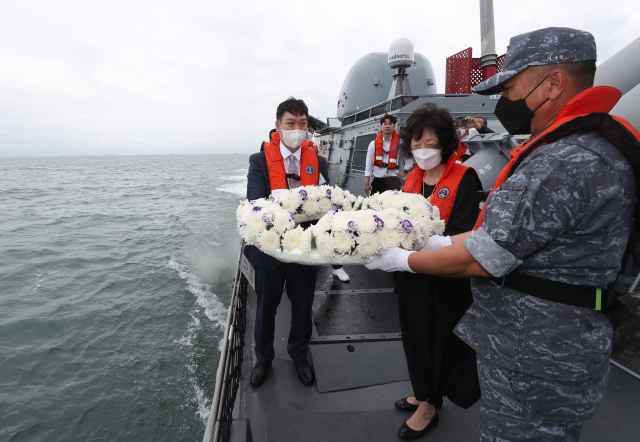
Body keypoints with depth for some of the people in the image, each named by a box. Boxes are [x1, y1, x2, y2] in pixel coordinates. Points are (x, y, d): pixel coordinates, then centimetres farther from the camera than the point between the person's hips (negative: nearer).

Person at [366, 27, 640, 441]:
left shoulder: (563, 165, -27)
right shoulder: (596, 146, 8)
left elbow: (480, 260, -24)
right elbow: (505, 227, 10)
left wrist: (404, 260, -10)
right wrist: (441, 241, 7)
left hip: (535, 368, -10)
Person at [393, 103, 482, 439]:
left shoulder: (464, 179, -12)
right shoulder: (412, 179, 9)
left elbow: (461, 235, -20)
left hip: (445, 279, -6)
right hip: (412, 275, 7)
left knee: (438, 339, 10)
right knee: (415, 335, 19)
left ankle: (429, 406, 33)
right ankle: (424, 393, 44)